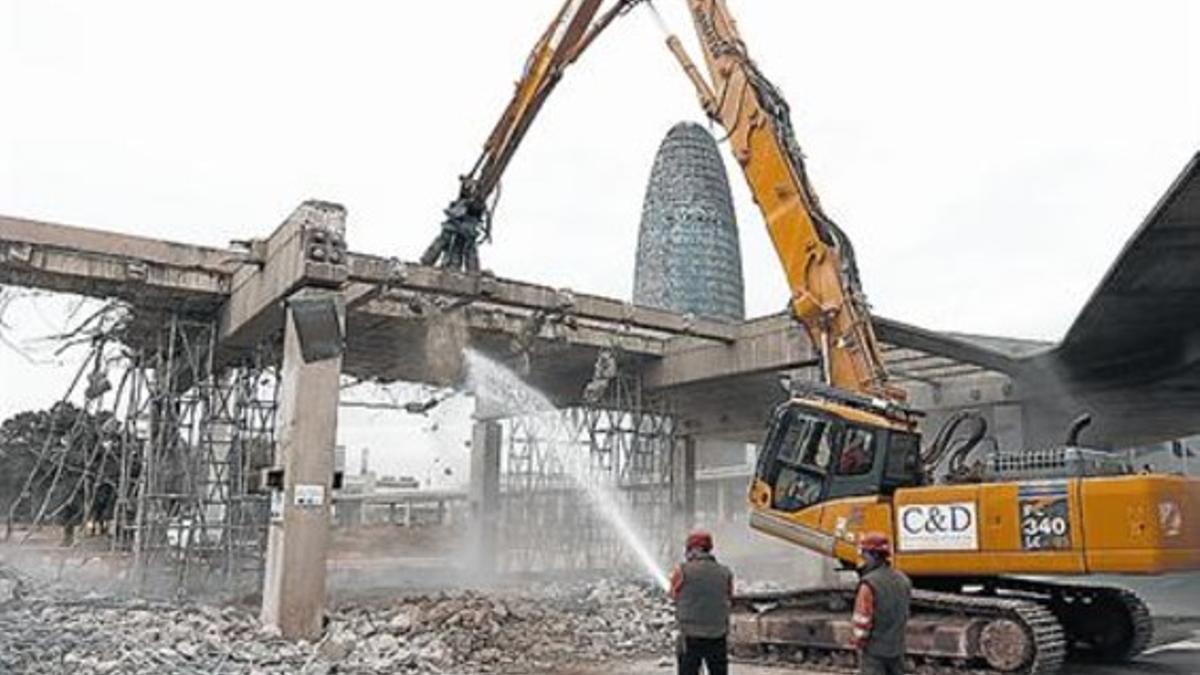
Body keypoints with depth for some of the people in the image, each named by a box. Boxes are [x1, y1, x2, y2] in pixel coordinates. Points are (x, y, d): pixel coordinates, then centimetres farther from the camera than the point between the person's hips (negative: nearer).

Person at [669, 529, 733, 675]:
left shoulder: (682, 571, -8)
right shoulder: (725, 573, 1)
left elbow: (674, 595, 8)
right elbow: (729, 600, 10)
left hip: (690, 637, -2)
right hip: (717, 637, 3)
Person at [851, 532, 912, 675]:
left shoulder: (869, 584, -20)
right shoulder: (903, 580, 4)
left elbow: (862, 620, -18)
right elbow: (904, 615, 12)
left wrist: (859, 643, -4)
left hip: (874, 650, -7)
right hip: (897, 649, 7)